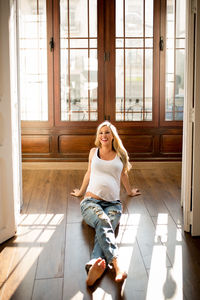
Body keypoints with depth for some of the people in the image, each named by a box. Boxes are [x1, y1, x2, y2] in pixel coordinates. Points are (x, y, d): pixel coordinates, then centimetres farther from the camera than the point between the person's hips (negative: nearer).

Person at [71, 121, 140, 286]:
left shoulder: (120, 154, 16)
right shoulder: (94, 152, 18)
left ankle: (94, 266, -61)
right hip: (91, 201, -1)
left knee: (106, 228, -34)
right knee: (103, 223, -37)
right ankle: (117, 265, -59)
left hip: (113, 203, 1)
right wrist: (81, 191, 43)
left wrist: (130, 191, 43)